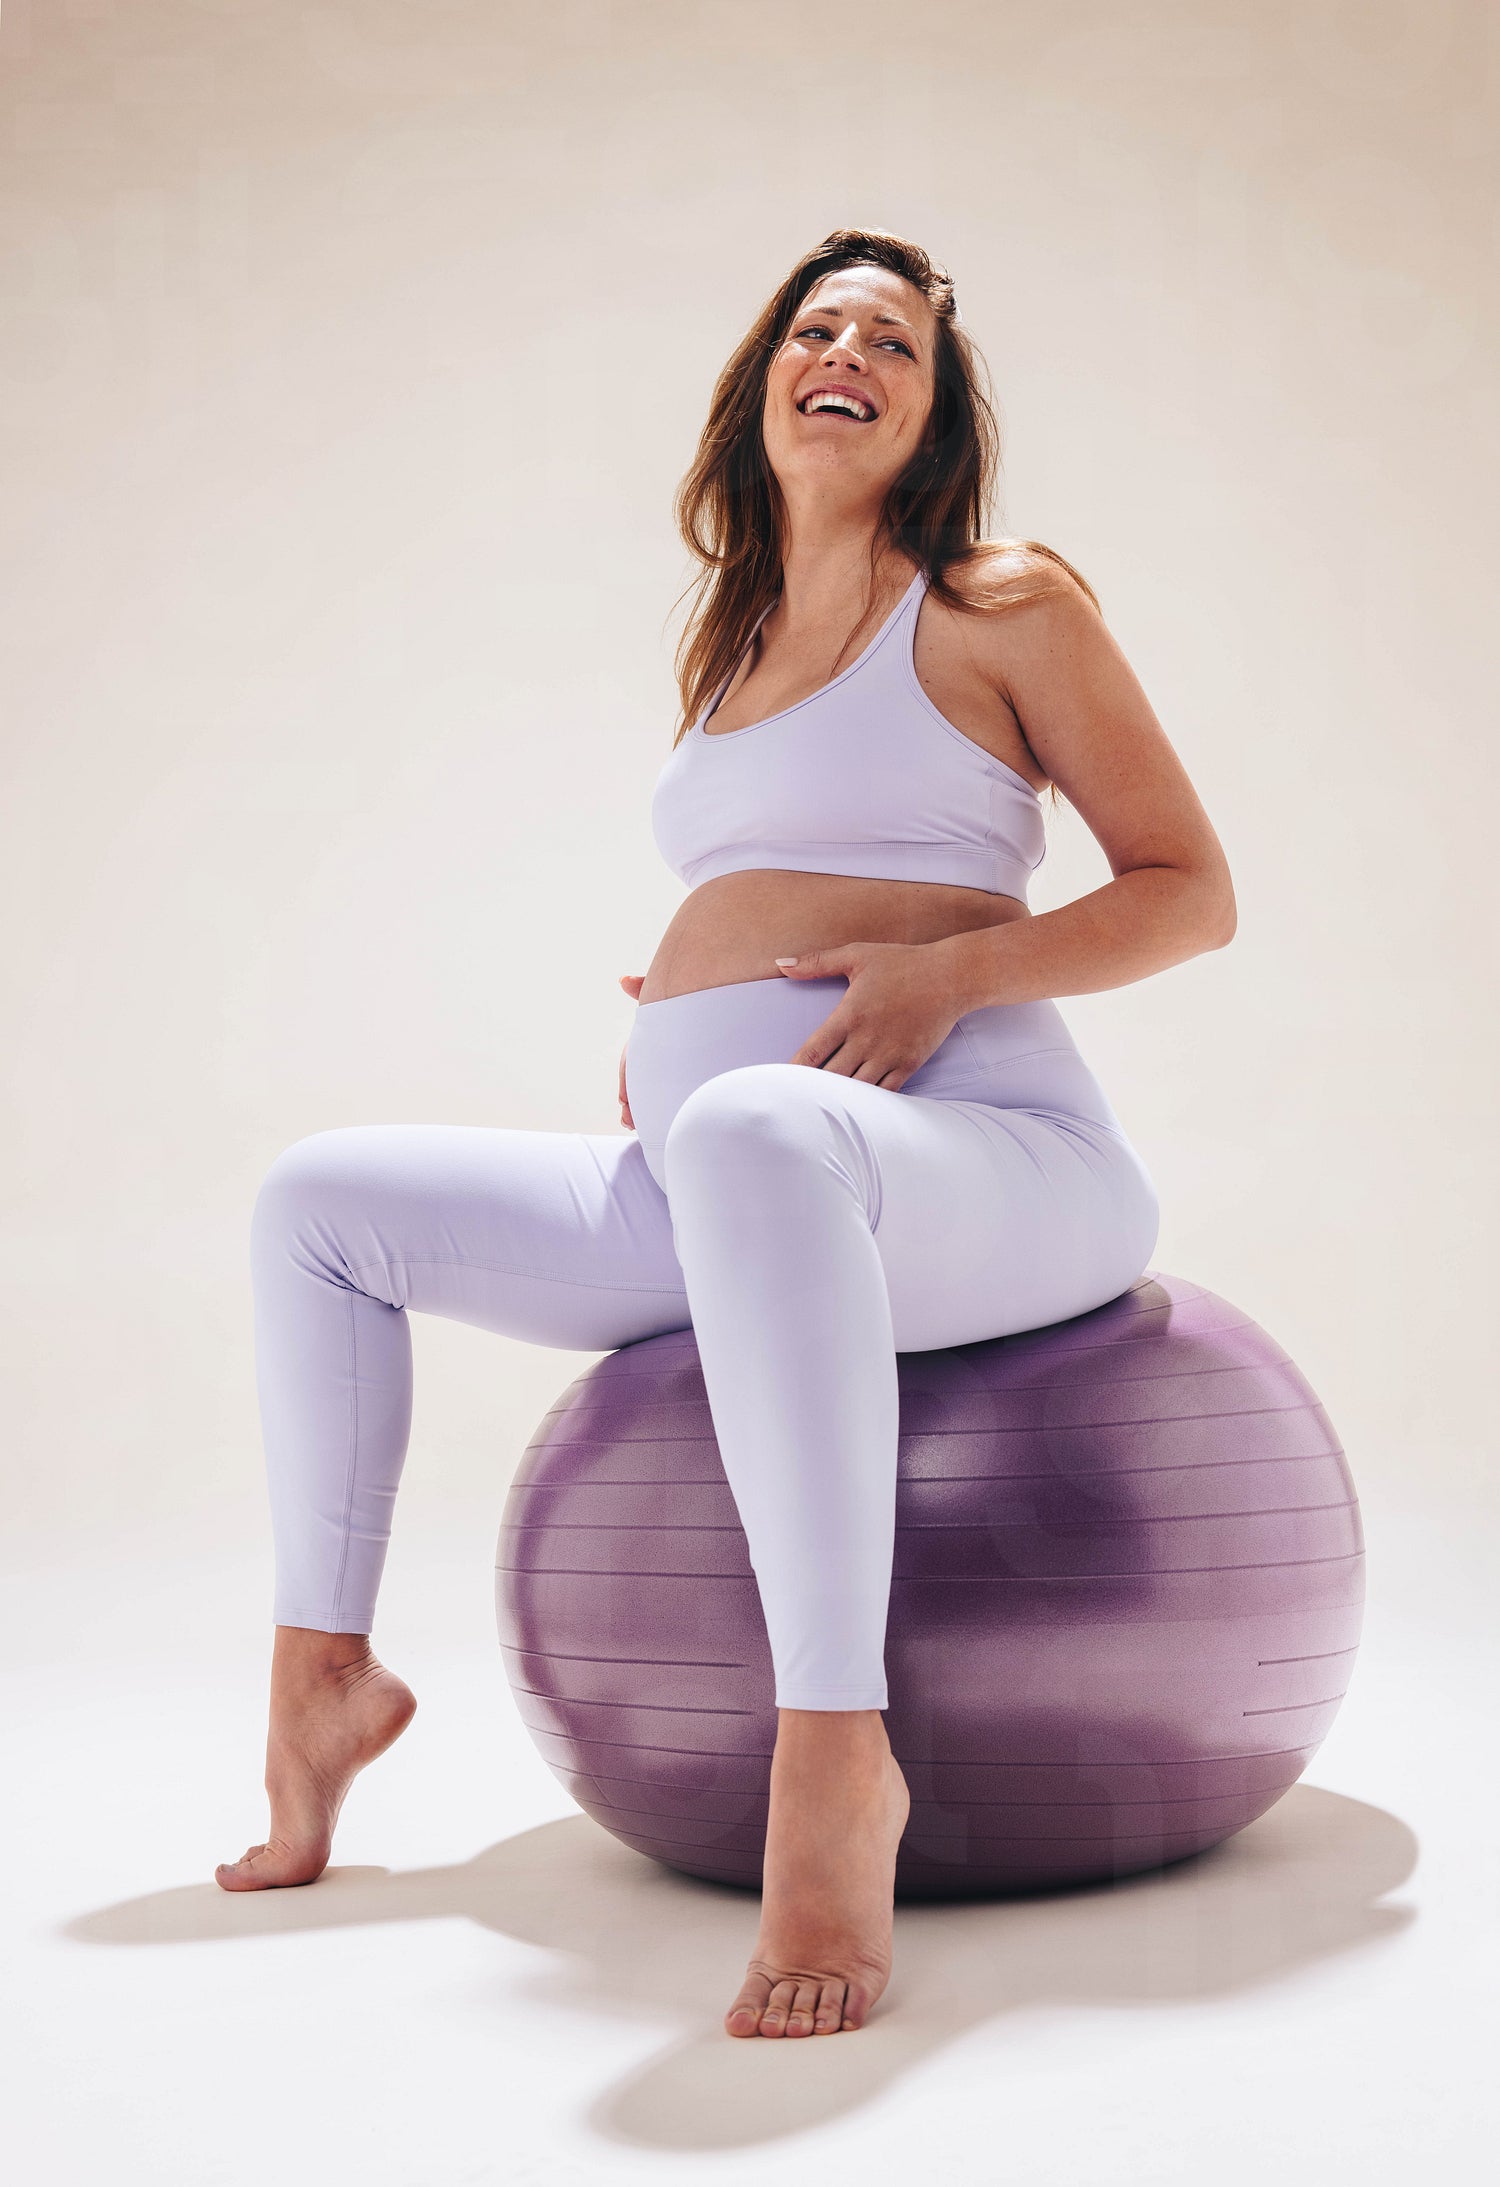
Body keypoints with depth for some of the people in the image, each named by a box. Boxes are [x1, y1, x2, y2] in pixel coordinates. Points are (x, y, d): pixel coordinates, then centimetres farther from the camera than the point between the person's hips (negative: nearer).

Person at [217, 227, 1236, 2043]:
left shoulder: (1002, 604, 4)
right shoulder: (735, 651, 23)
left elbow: (1191, 892, -1)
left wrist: (948, 968, -15)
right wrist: (674, 1007, 14)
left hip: (981, 1165, -8)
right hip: (712, 1191, 8)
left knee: (755, 1133, -44)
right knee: (317, 1197, 12)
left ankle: (835, 1755, -42)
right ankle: (323, 1669, 16)